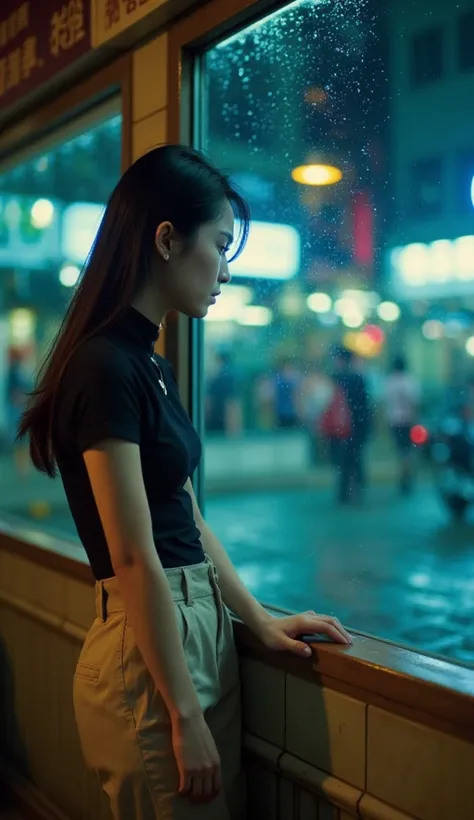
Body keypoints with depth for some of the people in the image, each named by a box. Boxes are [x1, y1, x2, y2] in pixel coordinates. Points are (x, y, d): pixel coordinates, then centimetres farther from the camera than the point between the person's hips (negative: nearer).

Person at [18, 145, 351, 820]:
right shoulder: (105, 366, -19)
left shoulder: (152, 364, 11)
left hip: (204, 627, 9)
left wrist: (260, 620, 10)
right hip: (149, 645, -9)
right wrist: (184, 715, -16)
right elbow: (135, 558, -20)